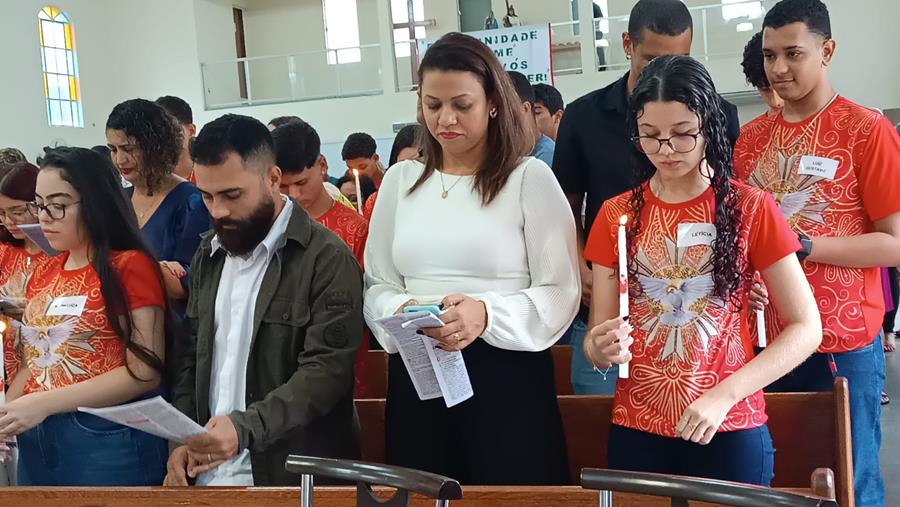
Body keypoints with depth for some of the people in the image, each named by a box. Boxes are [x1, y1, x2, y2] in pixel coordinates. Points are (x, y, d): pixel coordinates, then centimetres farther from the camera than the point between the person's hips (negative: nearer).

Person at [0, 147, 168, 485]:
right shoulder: (43, 274, 11)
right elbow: (34, 362, 16)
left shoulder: (130, 266, -10)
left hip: (109, 439, -6)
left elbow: (145, 371, -16)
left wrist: (45, 403, -19)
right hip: (36, 440, 7)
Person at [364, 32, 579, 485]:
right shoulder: (400, 180, 10)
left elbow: (560, 291, -6)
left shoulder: (530, 177, -2)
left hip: (507, 372, -3)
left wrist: (487, 315, -23)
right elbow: (376, 285, 11)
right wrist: (402, 312, -11)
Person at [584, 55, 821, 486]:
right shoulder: (616, 215, 2)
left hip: (729, 430, -2)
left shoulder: (750, 208, -5)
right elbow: (596, 339, 4)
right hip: (636, 431, 2)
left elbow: (806, 328, -5)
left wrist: (724, 395, -17)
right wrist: (601, 348, -19)